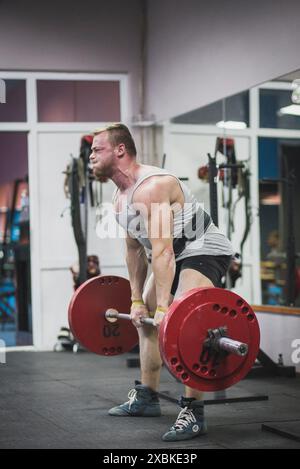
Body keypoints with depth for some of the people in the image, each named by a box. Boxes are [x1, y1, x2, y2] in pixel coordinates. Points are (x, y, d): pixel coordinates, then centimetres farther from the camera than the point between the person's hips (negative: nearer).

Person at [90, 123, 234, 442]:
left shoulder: (151, 187, -27)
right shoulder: (120, 196, 5)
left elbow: (162, 251, -33)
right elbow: (135, 250, 12)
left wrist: (163, 307, -36)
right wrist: (137, 300, 11)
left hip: (205, 251, -11)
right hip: (178, 255, 11)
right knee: (146, 319, 18)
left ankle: (193, 414, -24)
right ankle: (146, 398, 30)